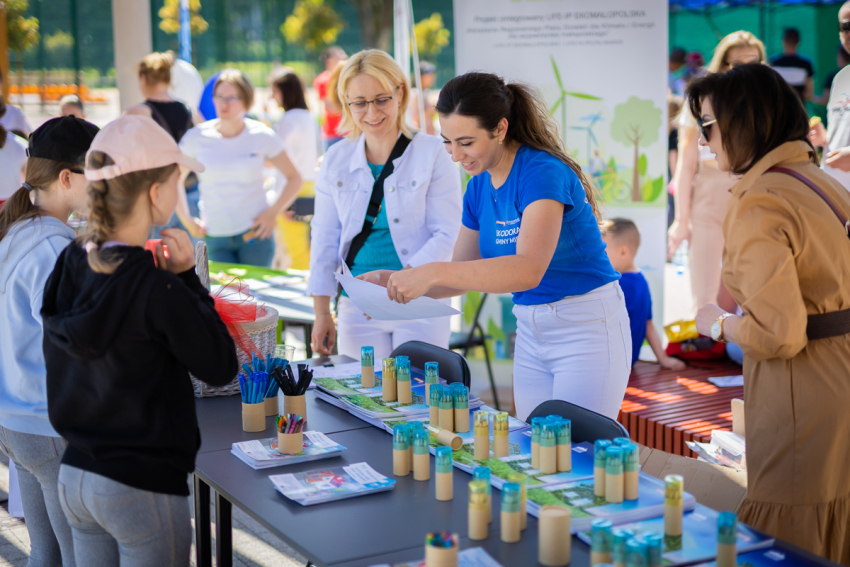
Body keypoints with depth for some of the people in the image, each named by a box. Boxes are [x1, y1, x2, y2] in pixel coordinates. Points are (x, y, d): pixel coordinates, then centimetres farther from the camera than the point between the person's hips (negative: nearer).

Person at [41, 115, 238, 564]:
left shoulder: (67, 265, -1)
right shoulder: (158, 290, -21)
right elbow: (221, 368, -11)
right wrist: (187, 277, -9)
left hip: (74, 477, 7)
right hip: (142, 488, -7)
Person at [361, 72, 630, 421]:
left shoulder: (542, 173, -21)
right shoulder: (480, 185, 4)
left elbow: (529, 270, -35)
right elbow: (463, 274, 10)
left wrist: (433, 272, -41)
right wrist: (394, 281, -8)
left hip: (587, 327, -7)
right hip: (530, 329, 8)